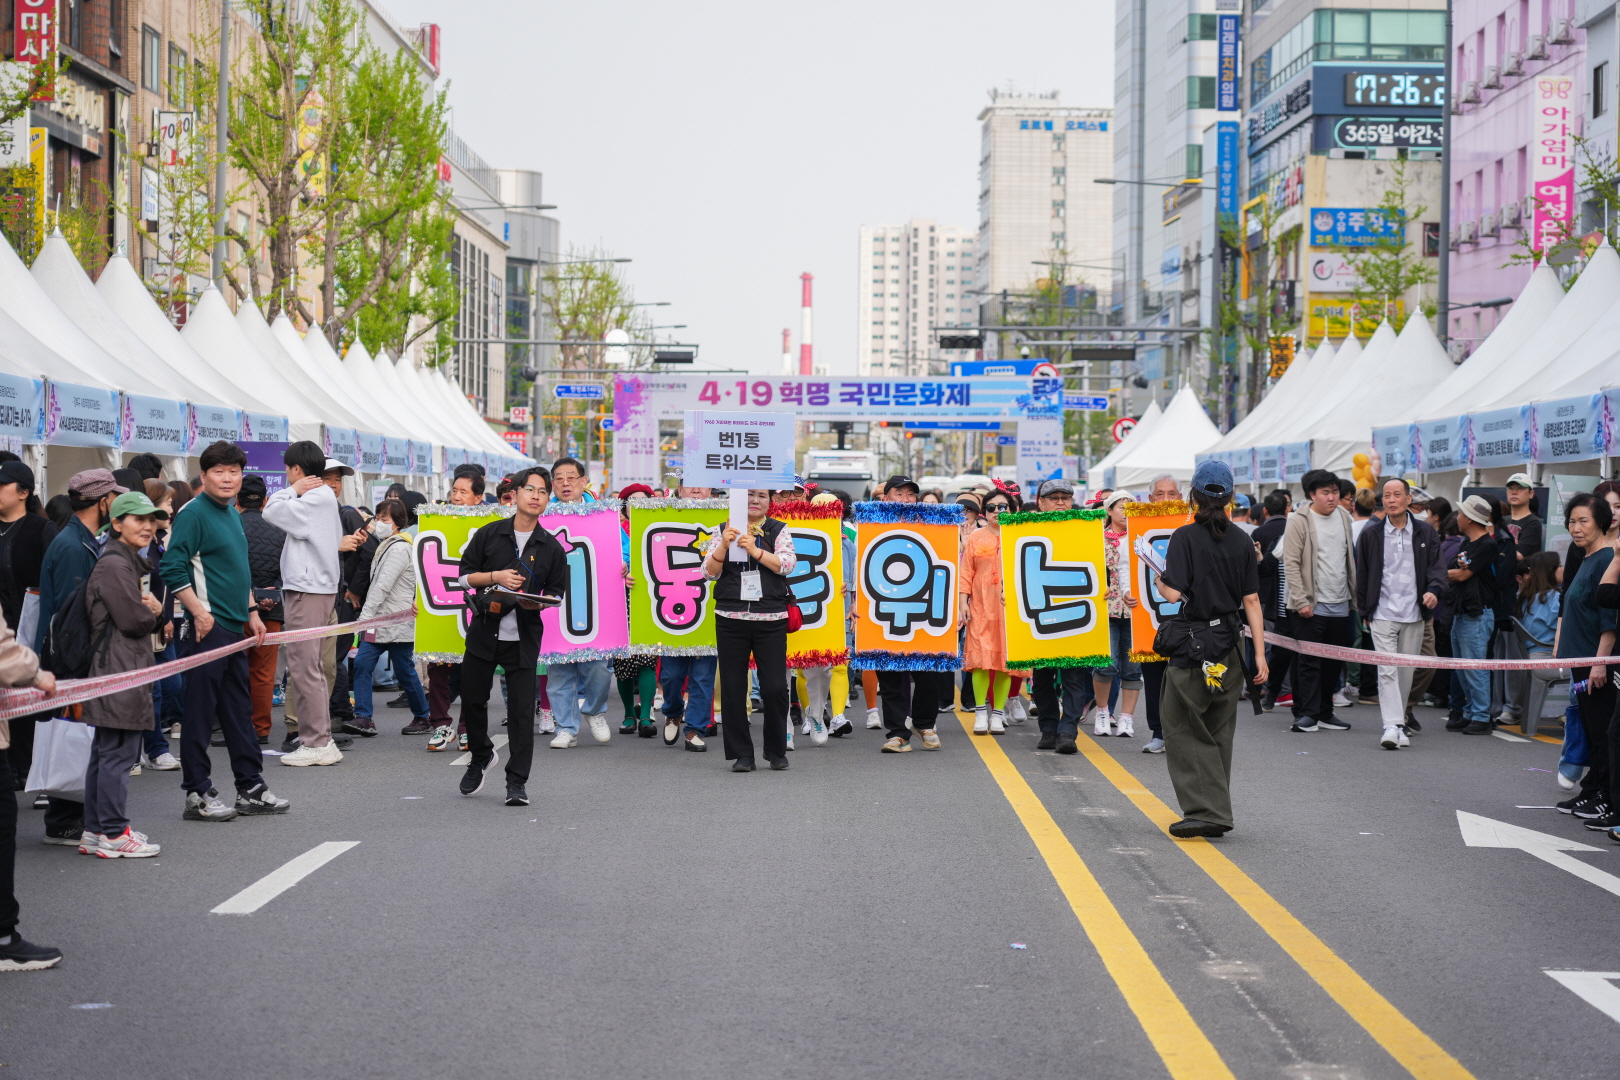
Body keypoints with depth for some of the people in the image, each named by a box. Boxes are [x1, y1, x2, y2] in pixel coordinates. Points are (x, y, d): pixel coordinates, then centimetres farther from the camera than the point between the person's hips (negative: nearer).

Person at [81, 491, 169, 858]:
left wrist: (156, 615, -1)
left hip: (130, 670, 11)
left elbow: (148, 614, 22)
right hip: (117, 672, -11)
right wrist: (156, 612, 3)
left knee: (105, 752, 13)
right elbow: (133, 619, -18)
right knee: (118, 752, -8)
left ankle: (95, 831, 19)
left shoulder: (134, 563, 21)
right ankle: (113, 834, -4)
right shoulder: (113, 565, -12)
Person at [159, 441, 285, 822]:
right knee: (199, 710, -3)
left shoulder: (231, 514, 16)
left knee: (239, 709, 13)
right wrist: (199, 613, -19)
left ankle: (251, 788, 19)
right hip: (207, 627, -9)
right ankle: (198, 794, 2)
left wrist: (251, 612, 19)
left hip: (234, 626, 9)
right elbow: (172, 568, -17)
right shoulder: (193, 513, -10)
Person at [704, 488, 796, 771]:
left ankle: (776, 751, 13)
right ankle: (741, 753, 10)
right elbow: (709, 572, 2)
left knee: (775, 687, -4)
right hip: (730, 618, 1)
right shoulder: (725, 530, 8)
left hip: (771, 619, -1)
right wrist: (724, 545, -15)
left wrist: (754, 550, -20)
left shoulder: (778, 530, 7)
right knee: (733, 687, 1)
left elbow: (787, 564, -9)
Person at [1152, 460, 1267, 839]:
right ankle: (1216, 814, 18)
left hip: (1193, 642, -5)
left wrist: (1158, 576, 4)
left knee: (1183, 728, 3)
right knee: (1219, 730, 14)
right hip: (1230, 645, 5)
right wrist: (1260, 652, 6)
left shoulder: (1185, 537, -11)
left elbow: (1173, 593, -18)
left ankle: (1205, 810, -6)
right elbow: (1251, 600, 4)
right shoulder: (1242, 541, 3)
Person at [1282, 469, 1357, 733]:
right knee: (1309, 662, -5)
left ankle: (1325, 713, 19)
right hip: (1311, 606, -6)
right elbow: (1291, 563, -11)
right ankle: (1306, 714, 0)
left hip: (1340, 605, 6)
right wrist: (1301, 601, -17)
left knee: (1334, 662, 10)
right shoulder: (1299, 522, -8)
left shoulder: (1344, 517, 11)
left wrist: (1353, 595, 16)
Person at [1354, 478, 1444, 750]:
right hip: (1382, 614, -2)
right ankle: (1392, 725, -19)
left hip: (1414, 615, 2)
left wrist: (1433, 590, -16)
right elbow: (1361, 574, 10)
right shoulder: (1370, 535, 5)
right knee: (1387, 670, -12)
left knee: (1406, 672, 8)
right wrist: (1365, 611, 6)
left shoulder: (1426, 534, 7)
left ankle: (1399, 723, 19)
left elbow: (1436, 567, 5)